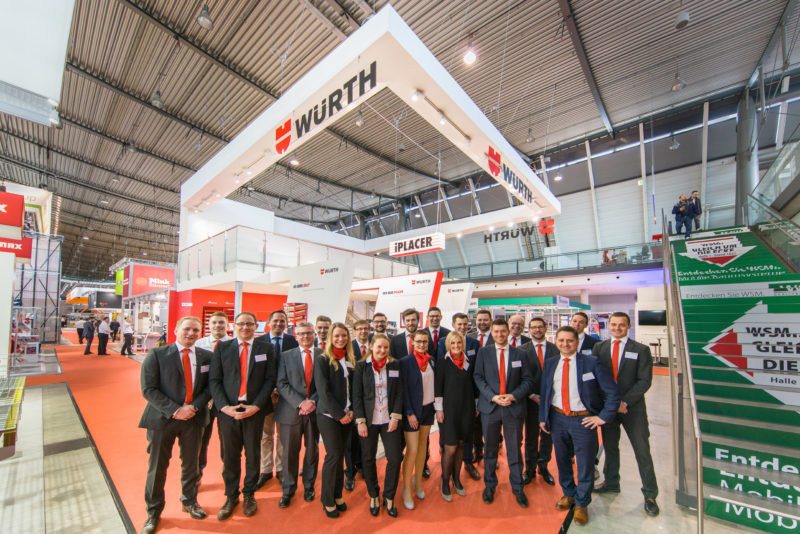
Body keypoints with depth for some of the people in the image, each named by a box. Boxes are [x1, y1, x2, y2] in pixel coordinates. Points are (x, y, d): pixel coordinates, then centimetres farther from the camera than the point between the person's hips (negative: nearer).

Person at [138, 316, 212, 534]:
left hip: (193, 418, 2)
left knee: (191, 463, 16)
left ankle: (189, 501, 41)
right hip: (162, 418, -2)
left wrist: (194, 406, -13)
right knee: (157, 466, 10)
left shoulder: (206, 356, -1)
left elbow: (210, 386, 2)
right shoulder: (156, 355, -8)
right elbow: (148, 389, -11)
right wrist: (174, 410, -18)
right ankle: (153, 512, 34)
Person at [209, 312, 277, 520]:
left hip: (255, 409, 0)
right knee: (229, 456, 11)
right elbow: (214, 380, 0)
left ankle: (249, 495, 33)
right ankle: (231, 496, 33)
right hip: (227, 410, 1)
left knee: (253, 454, 12)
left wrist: (256, 406, -12)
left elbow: (270, 380, -3)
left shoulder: (266, 349, 0)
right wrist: (224, 406, -11)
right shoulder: (222, 348, 3)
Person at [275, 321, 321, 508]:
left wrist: (313, 401, -14)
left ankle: (309, 486, 35)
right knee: (290, 452, 9)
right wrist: (300, 403, -14)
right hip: (291, 411, 0)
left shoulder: (324, 355, 0)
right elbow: (282, 384, -4)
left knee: (312, 451, 13)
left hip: (315, 411, 0)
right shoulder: (286, 356, 2)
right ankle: (288, 490, 31)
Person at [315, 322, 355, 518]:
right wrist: (339, 414, -13)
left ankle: (337, 495, 28)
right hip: (328, 415, -5)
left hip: (346, 415, 5)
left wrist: (351, 410, -2)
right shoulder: (322, 360, -9)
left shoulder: (350, 360, 6)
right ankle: (327, 500, 18)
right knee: (333, 455, -2)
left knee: (340, 455, 12)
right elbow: (323, 391, -14)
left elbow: (353, 388, 10)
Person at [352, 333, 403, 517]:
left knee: (395, 458, 2)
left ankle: (389, 497, 25)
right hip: (368, 420, -1)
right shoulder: (361, 366, -5)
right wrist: (360, 421, -8)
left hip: (389, 420, 1)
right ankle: (374, 496, 34)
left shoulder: (394, 365, 1)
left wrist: (395, 417, -6)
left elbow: (399, 393, 2)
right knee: (368, 459, 10)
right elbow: (356, 395, -4)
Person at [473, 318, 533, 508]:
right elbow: (478, 378, -2)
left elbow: (527, 380, 2)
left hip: (514, 407, 0)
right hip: (490, 407, 0)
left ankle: (517, 488, 30)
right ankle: (489, 486, 31)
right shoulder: (484, 352, 1)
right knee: (490, 449, 12)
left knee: (514, 449, 10)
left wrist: (513, 396, -12)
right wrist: (493, 397, -13)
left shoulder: (519, 354, 4)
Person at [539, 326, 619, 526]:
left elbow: (613, 393, -8)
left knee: (585, 464, 10)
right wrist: (543, 417, 6)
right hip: (557, 418, 3)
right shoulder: (550, 363, 1)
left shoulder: (591, 363, -10)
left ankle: (581, 504, 33)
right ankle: (568, 494, 44)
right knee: (562, 460, 19)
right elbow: (544, 392, 8)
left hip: (583, 420, -3)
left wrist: (602, 417, -9)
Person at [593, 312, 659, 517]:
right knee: (610, 447, 16)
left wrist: (625, 401, -16)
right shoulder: (599, 348, 1)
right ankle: (611, 483, 34)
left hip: (632, 408, -2)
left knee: (642, 451, 6)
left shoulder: (641, 350, -5)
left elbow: (644, 381, -9)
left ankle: (650, 494, 25)